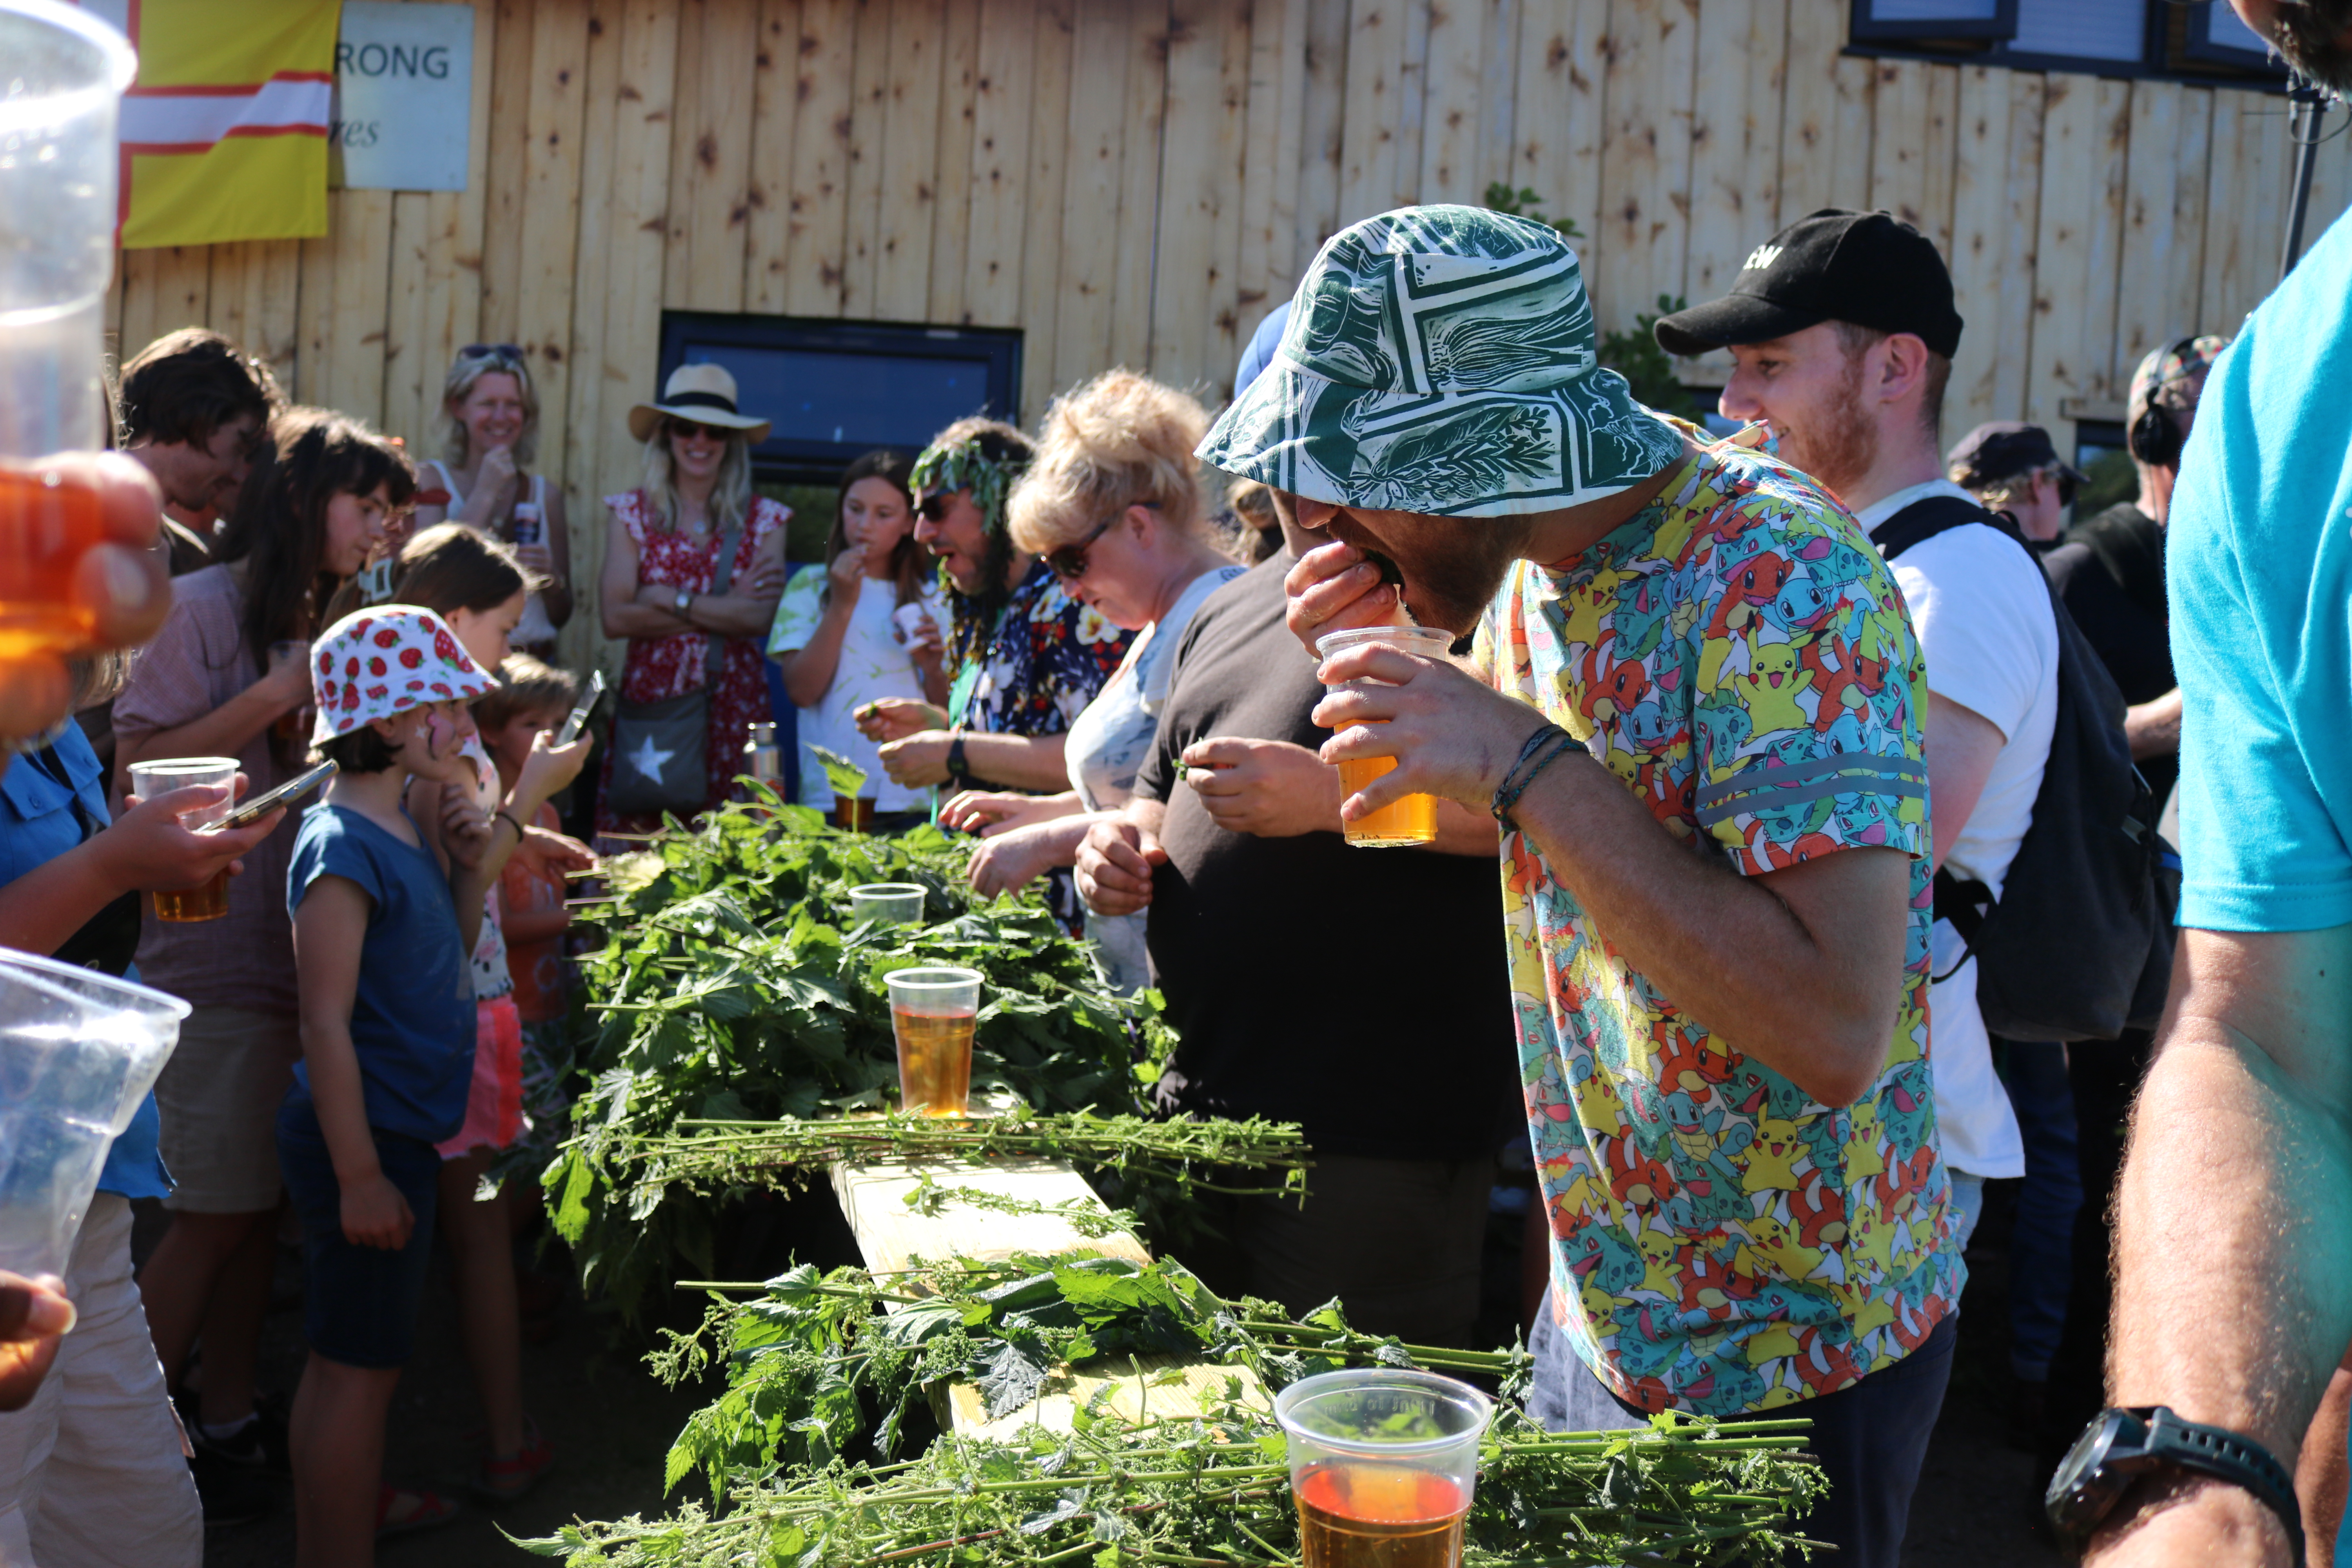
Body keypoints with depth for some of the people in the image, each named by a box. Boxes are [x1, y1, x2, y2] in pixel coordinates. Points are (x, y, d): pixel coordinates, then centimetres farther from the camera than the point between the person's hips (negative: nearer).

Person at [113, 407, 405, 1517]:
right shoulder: (205, 607, -9)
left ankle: (227, 1417, 22)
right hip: (214, 957, -8)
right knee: (216, 1210, -4)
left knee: (264, 1199, 11)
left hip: (295, 955, 8)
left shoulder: (316, 623, 18)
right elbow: (140, 763, -15)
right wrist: (277, 698, -18)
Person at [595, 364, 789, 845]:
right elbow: (615, 618, -5)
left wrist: (669, 600, -7)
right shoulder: (631, 512, 7)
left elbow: (762, 617, -7)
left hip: (732, 703, 0)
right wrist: (723, 611, -6)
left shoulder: (764, 518, 7)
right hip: (648, 697, 0)